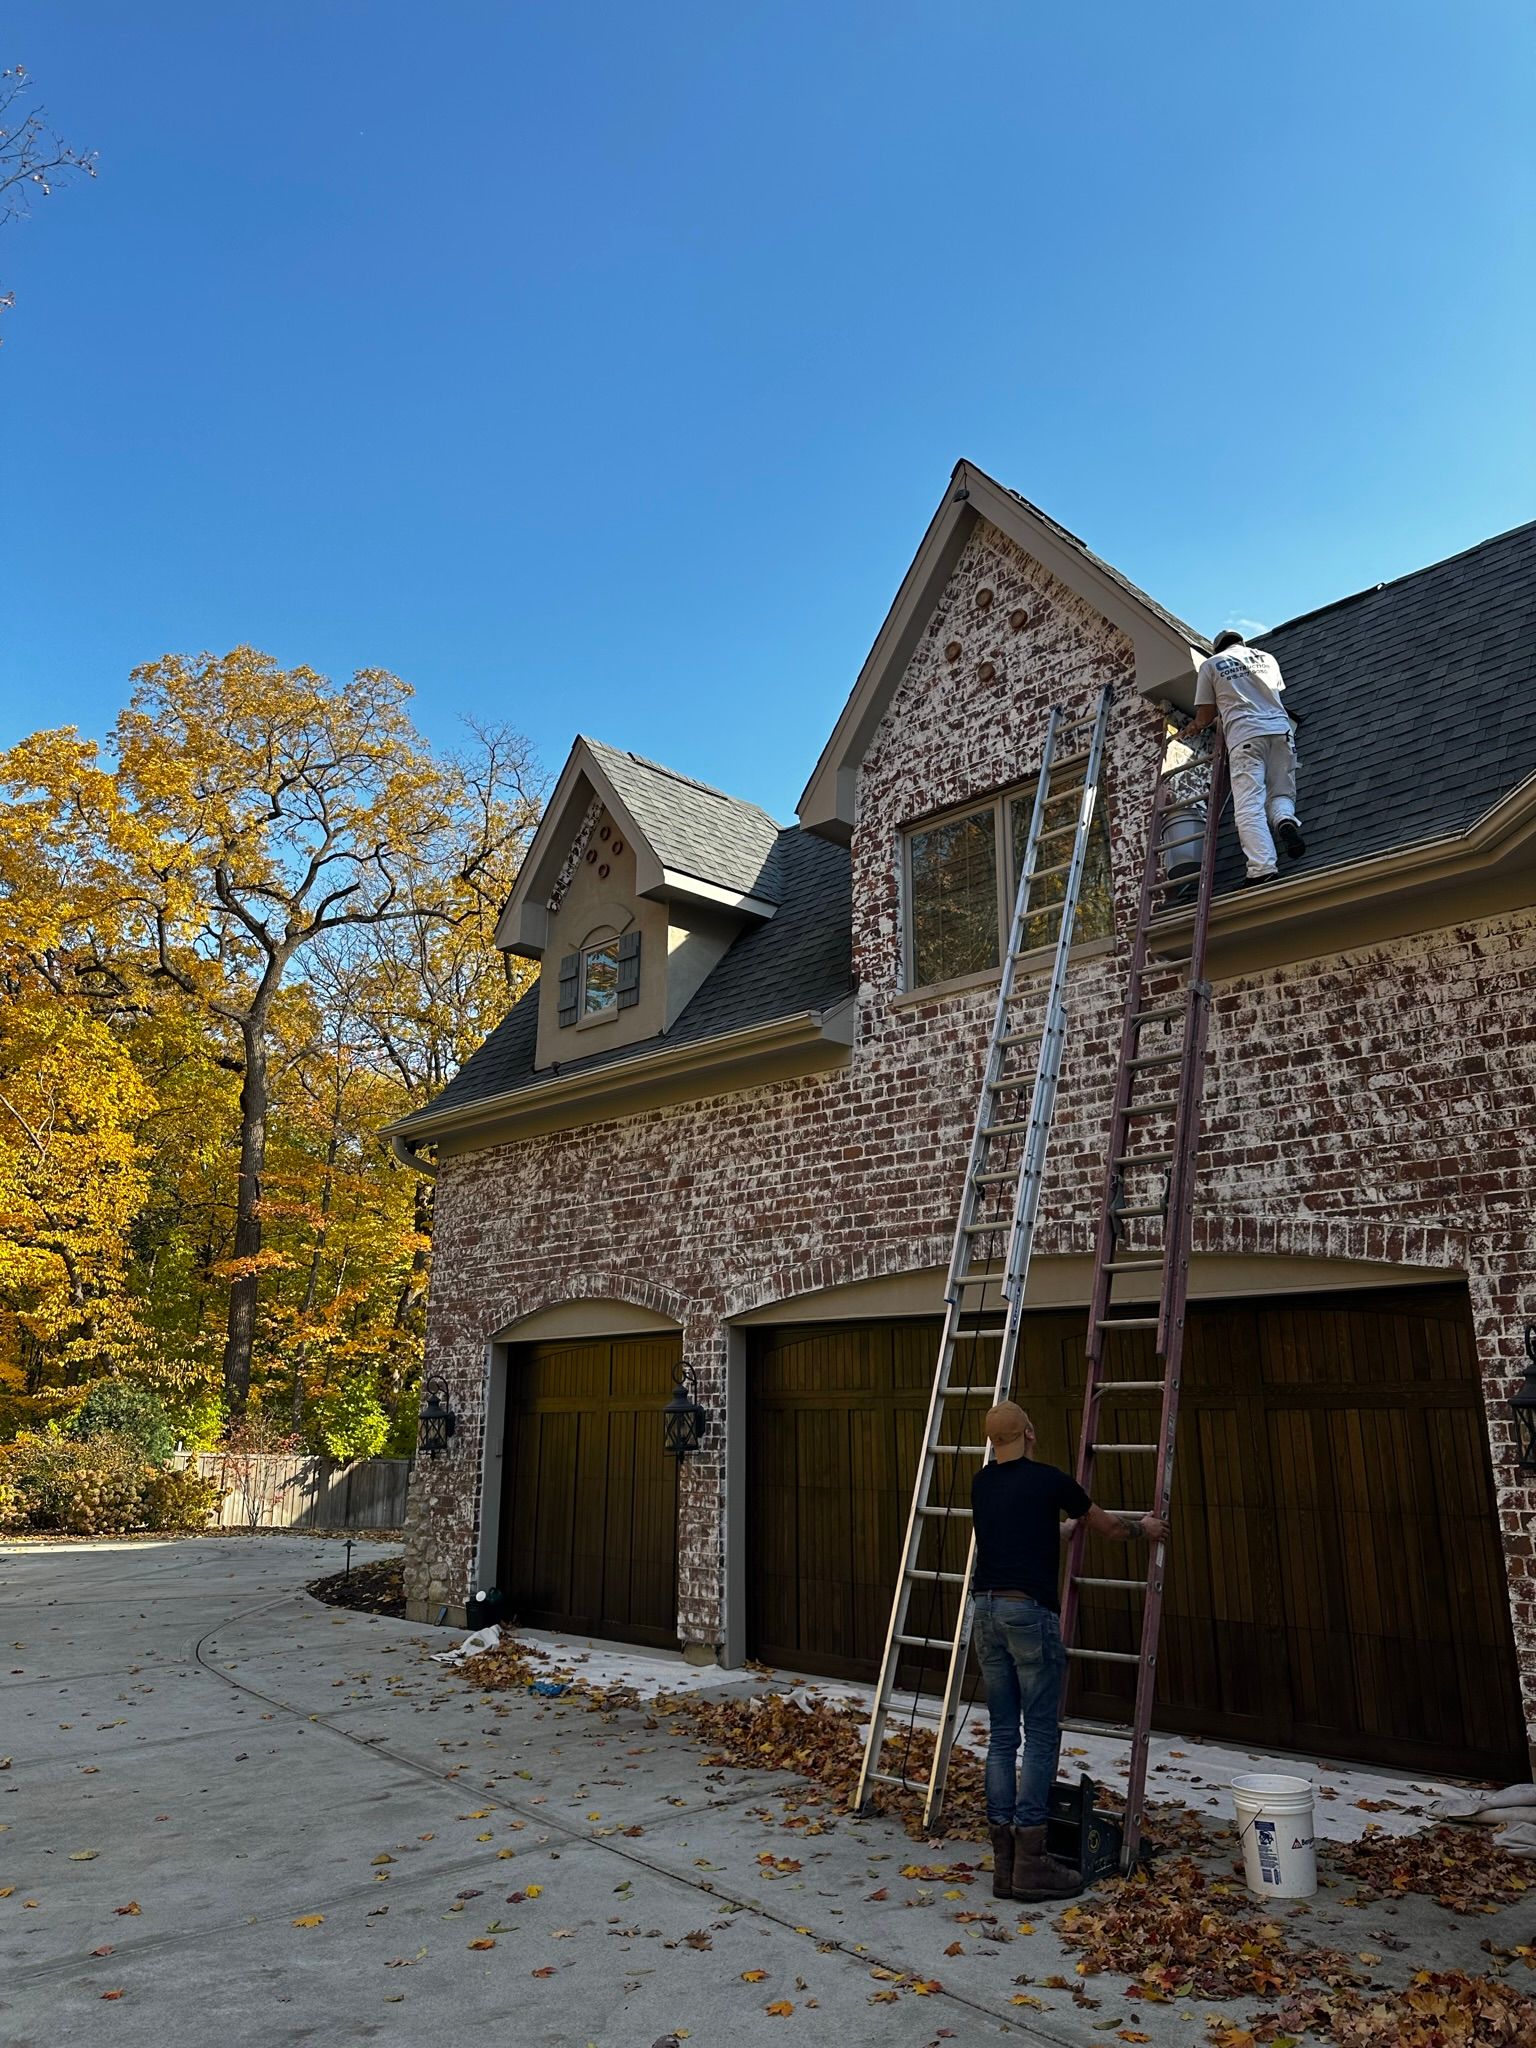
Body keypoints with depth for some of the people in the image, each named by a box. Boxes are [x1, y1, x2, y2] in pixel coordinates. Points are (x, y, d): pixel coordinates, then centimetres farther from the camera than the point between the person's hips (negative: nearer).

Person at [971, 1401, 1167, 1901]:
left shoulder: (981, 1484, 13)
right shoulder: (1048, 1479, -4)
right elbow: (1108, 1527, 12)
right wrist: (1143, 1528, 33)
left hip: (986, 1611, 6)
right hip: (1030, 1611, -6)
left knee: (1002, 1736, 10)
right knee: (1040, 1736, 2)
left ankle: (1004, 1862, 13)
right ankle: (1031, 1864, 4)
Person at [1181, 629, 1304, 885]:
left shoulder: (1211, 664, 14)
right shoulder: (1267, 658, 25)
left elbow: (1206, 715, 14)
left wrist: (1193, 728, 36)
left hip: (1245, 736, -3)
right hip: (1280, 730, 4)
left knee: (1249, 807, -11)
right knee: (1281, 794, 13)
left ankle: (1263, 870, -27)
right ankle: (1285, 821, -23)